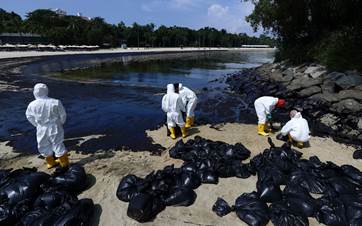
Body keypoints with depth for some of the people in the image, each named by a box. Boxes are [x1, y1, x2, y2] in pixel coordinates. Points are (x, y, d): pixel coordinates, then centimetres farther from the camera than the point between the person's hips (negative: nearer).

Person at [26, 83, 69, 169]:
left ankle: (50, 162, 37)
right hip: (55, 128, -1)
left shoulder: (32, 105, -12)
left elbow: (30, 117, 4)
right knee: (58, 145, 13)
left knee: (44, 146, 21)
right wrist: (60, 123, 12)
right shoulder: (56, 102, -18)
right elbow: (63, 115, -8)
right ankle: (64, 162, 27)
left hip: (42, 130, 1)